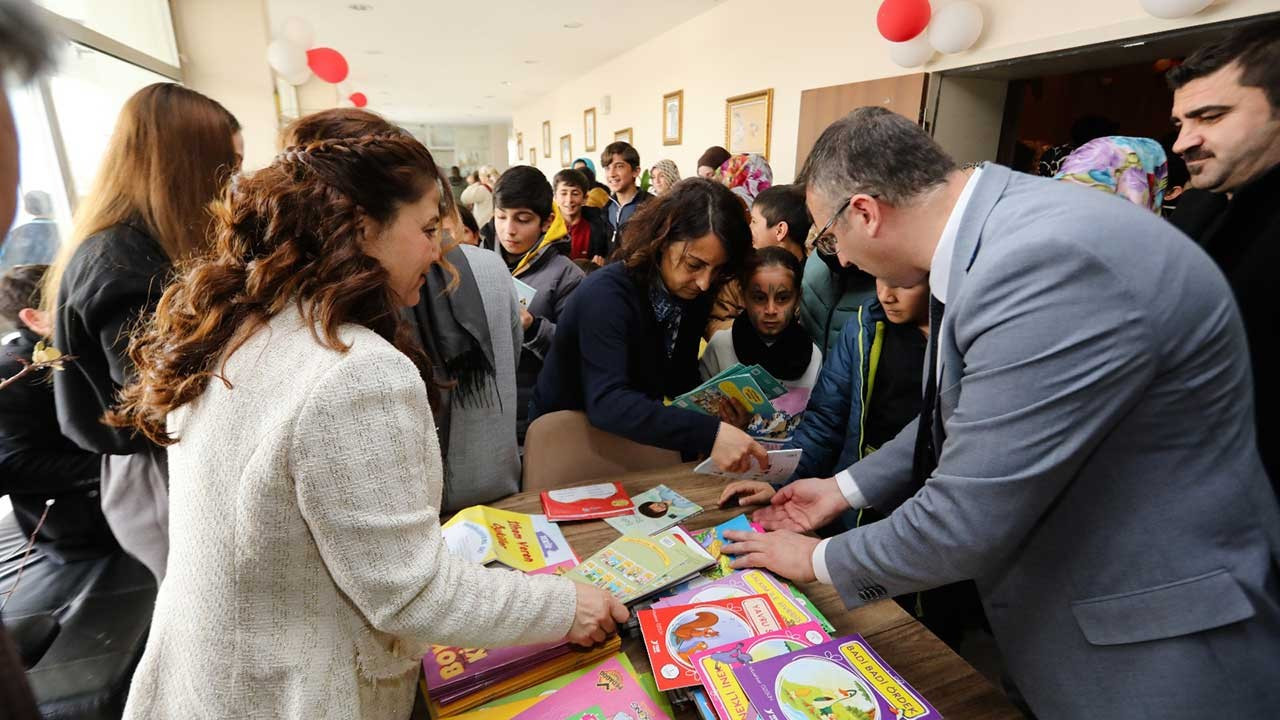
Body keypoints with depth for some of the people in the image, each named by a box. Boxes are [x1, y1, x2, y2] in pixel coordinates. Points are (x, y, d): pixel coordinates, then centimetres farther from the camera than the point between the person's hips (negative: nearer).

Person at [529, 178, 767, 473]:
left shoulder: (693, 295, -4)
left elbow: (682, 382, 1)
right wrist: (708, 433, -47)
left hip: (633, 442, 5)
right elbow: (607, 403, -38)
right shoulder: (607, 294, -25)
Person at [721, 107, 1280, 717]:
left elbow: (969, 518, -28)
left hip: (1153, 644, -8)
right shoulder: (996, 228, -1)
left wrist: (821, 560, -11)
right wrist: (845, 488, 9)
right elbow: (964, 412, 10)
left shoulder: (1047, 262, -32)